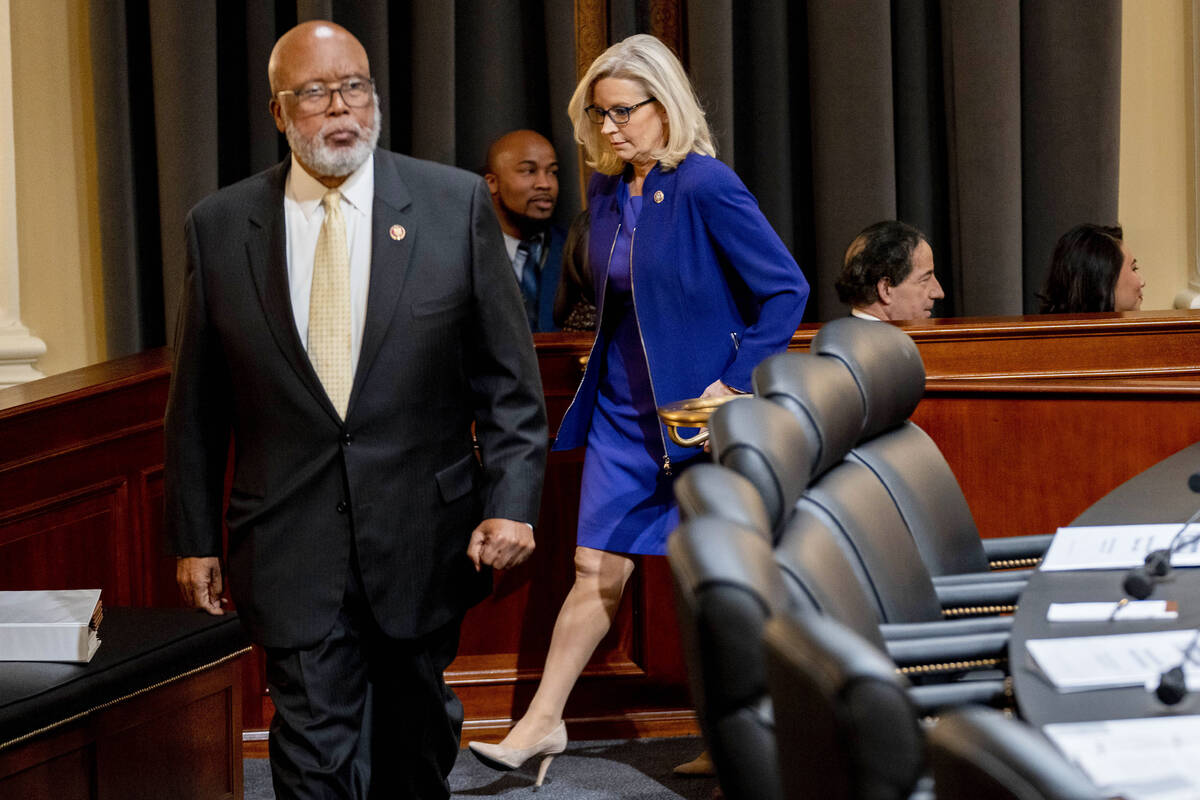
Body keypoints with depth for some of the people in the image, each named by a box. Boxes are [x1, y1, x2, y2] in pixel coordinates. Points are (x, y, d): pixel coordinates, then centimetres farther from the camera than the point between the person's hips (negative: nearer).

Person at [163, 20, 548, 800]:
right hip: (293, 551, -1)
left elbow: (508, 375, -1)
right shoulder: (220, 226, 1)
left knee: (418, 736, 18)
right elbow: (197, 404, 6)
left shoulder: (456, 202, -2)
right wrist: (195, 537, 5)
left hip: (424, 537, 1)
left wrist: (511, 499, -9)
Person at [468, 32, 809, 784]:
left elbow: (786, 290, -16)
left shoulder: (706, 187, -16)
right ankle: (543, 721, 10)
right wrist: (601, 362, 13)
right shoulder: (607, 192, 6)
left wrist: (736, 383, -16)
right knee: (598, 569, 6)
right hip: (622, 412, 6)